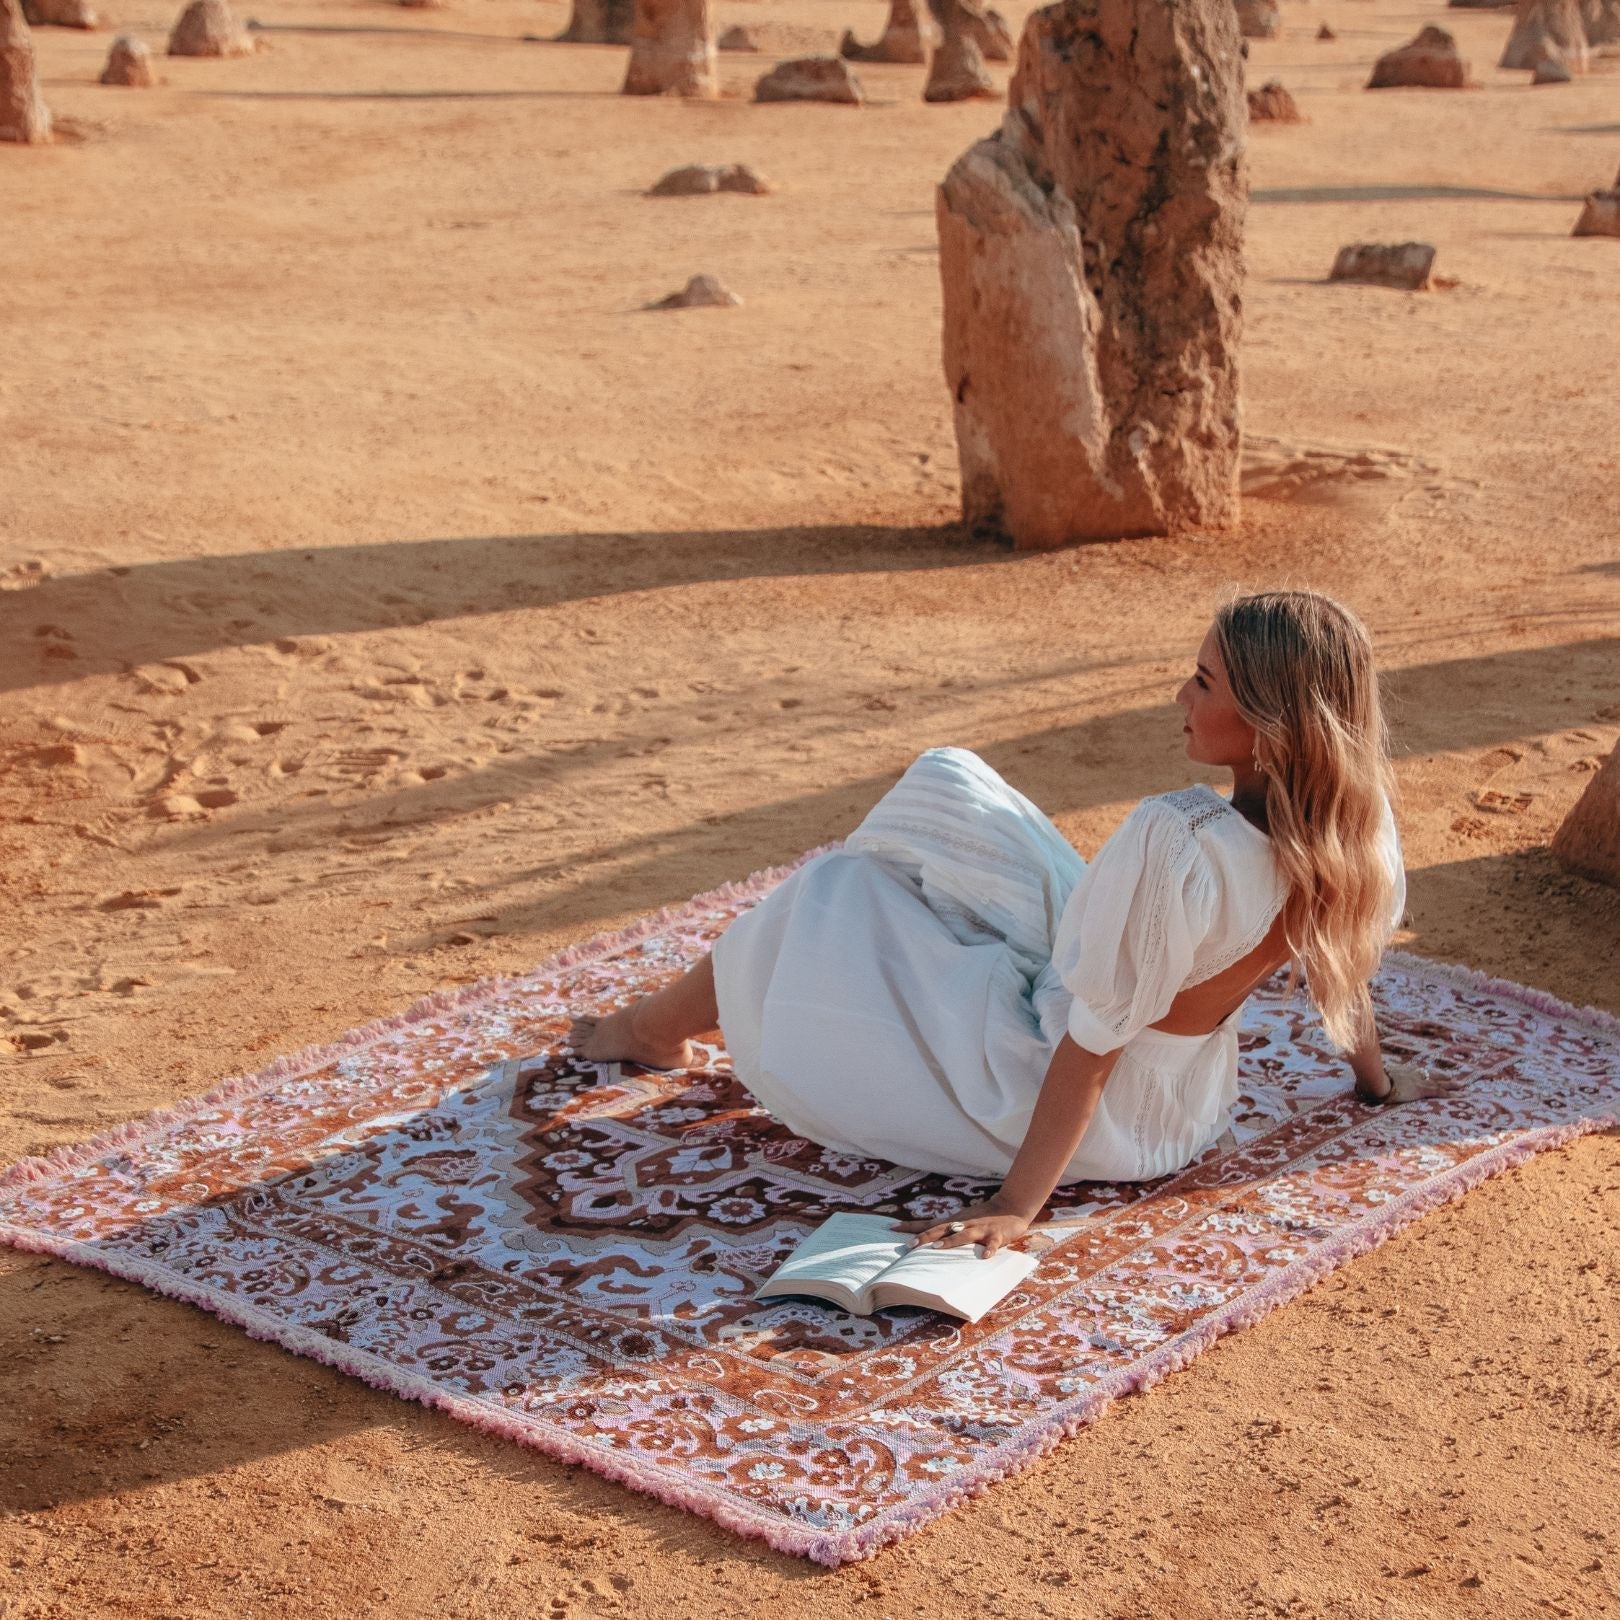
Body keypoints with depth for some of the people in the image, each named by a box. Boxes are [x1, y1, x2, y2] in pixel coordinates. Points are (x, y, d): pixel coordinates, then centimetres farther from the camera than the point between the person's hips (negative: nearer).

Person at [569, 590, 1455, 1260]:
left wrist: (1017, 1206, -21)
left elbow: (1091, 1045, -30)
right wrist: (1378, 1078, 23)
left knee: (828, 899, 10)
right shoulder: (1357, 823, -15)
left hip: (1082, 1112, -7)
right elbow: (1345, 967, 3)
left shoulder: (1176, 842, -36)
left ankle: (654, 1027, 38)